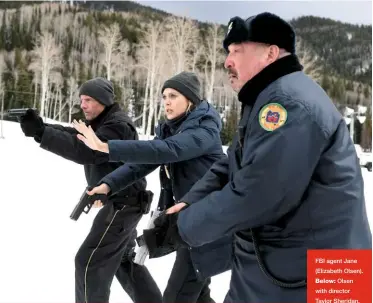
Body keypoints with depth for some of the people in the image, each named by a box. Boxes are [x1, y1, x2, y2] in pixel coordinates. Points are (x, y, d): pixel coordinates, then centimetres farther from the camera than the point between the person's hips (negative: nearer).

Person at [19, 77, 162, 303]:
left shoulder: (118, 126, -19)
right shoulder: (101, 123, 14)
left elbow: (86, 152, -34)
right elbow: (74, 137, 3)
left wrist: (42, 133, -38)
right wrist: (41, 129, -14)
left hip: (122, 203, -11)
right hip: (121, 202, 11)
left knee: (90, 261, -5)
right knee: (124, 259, 22)